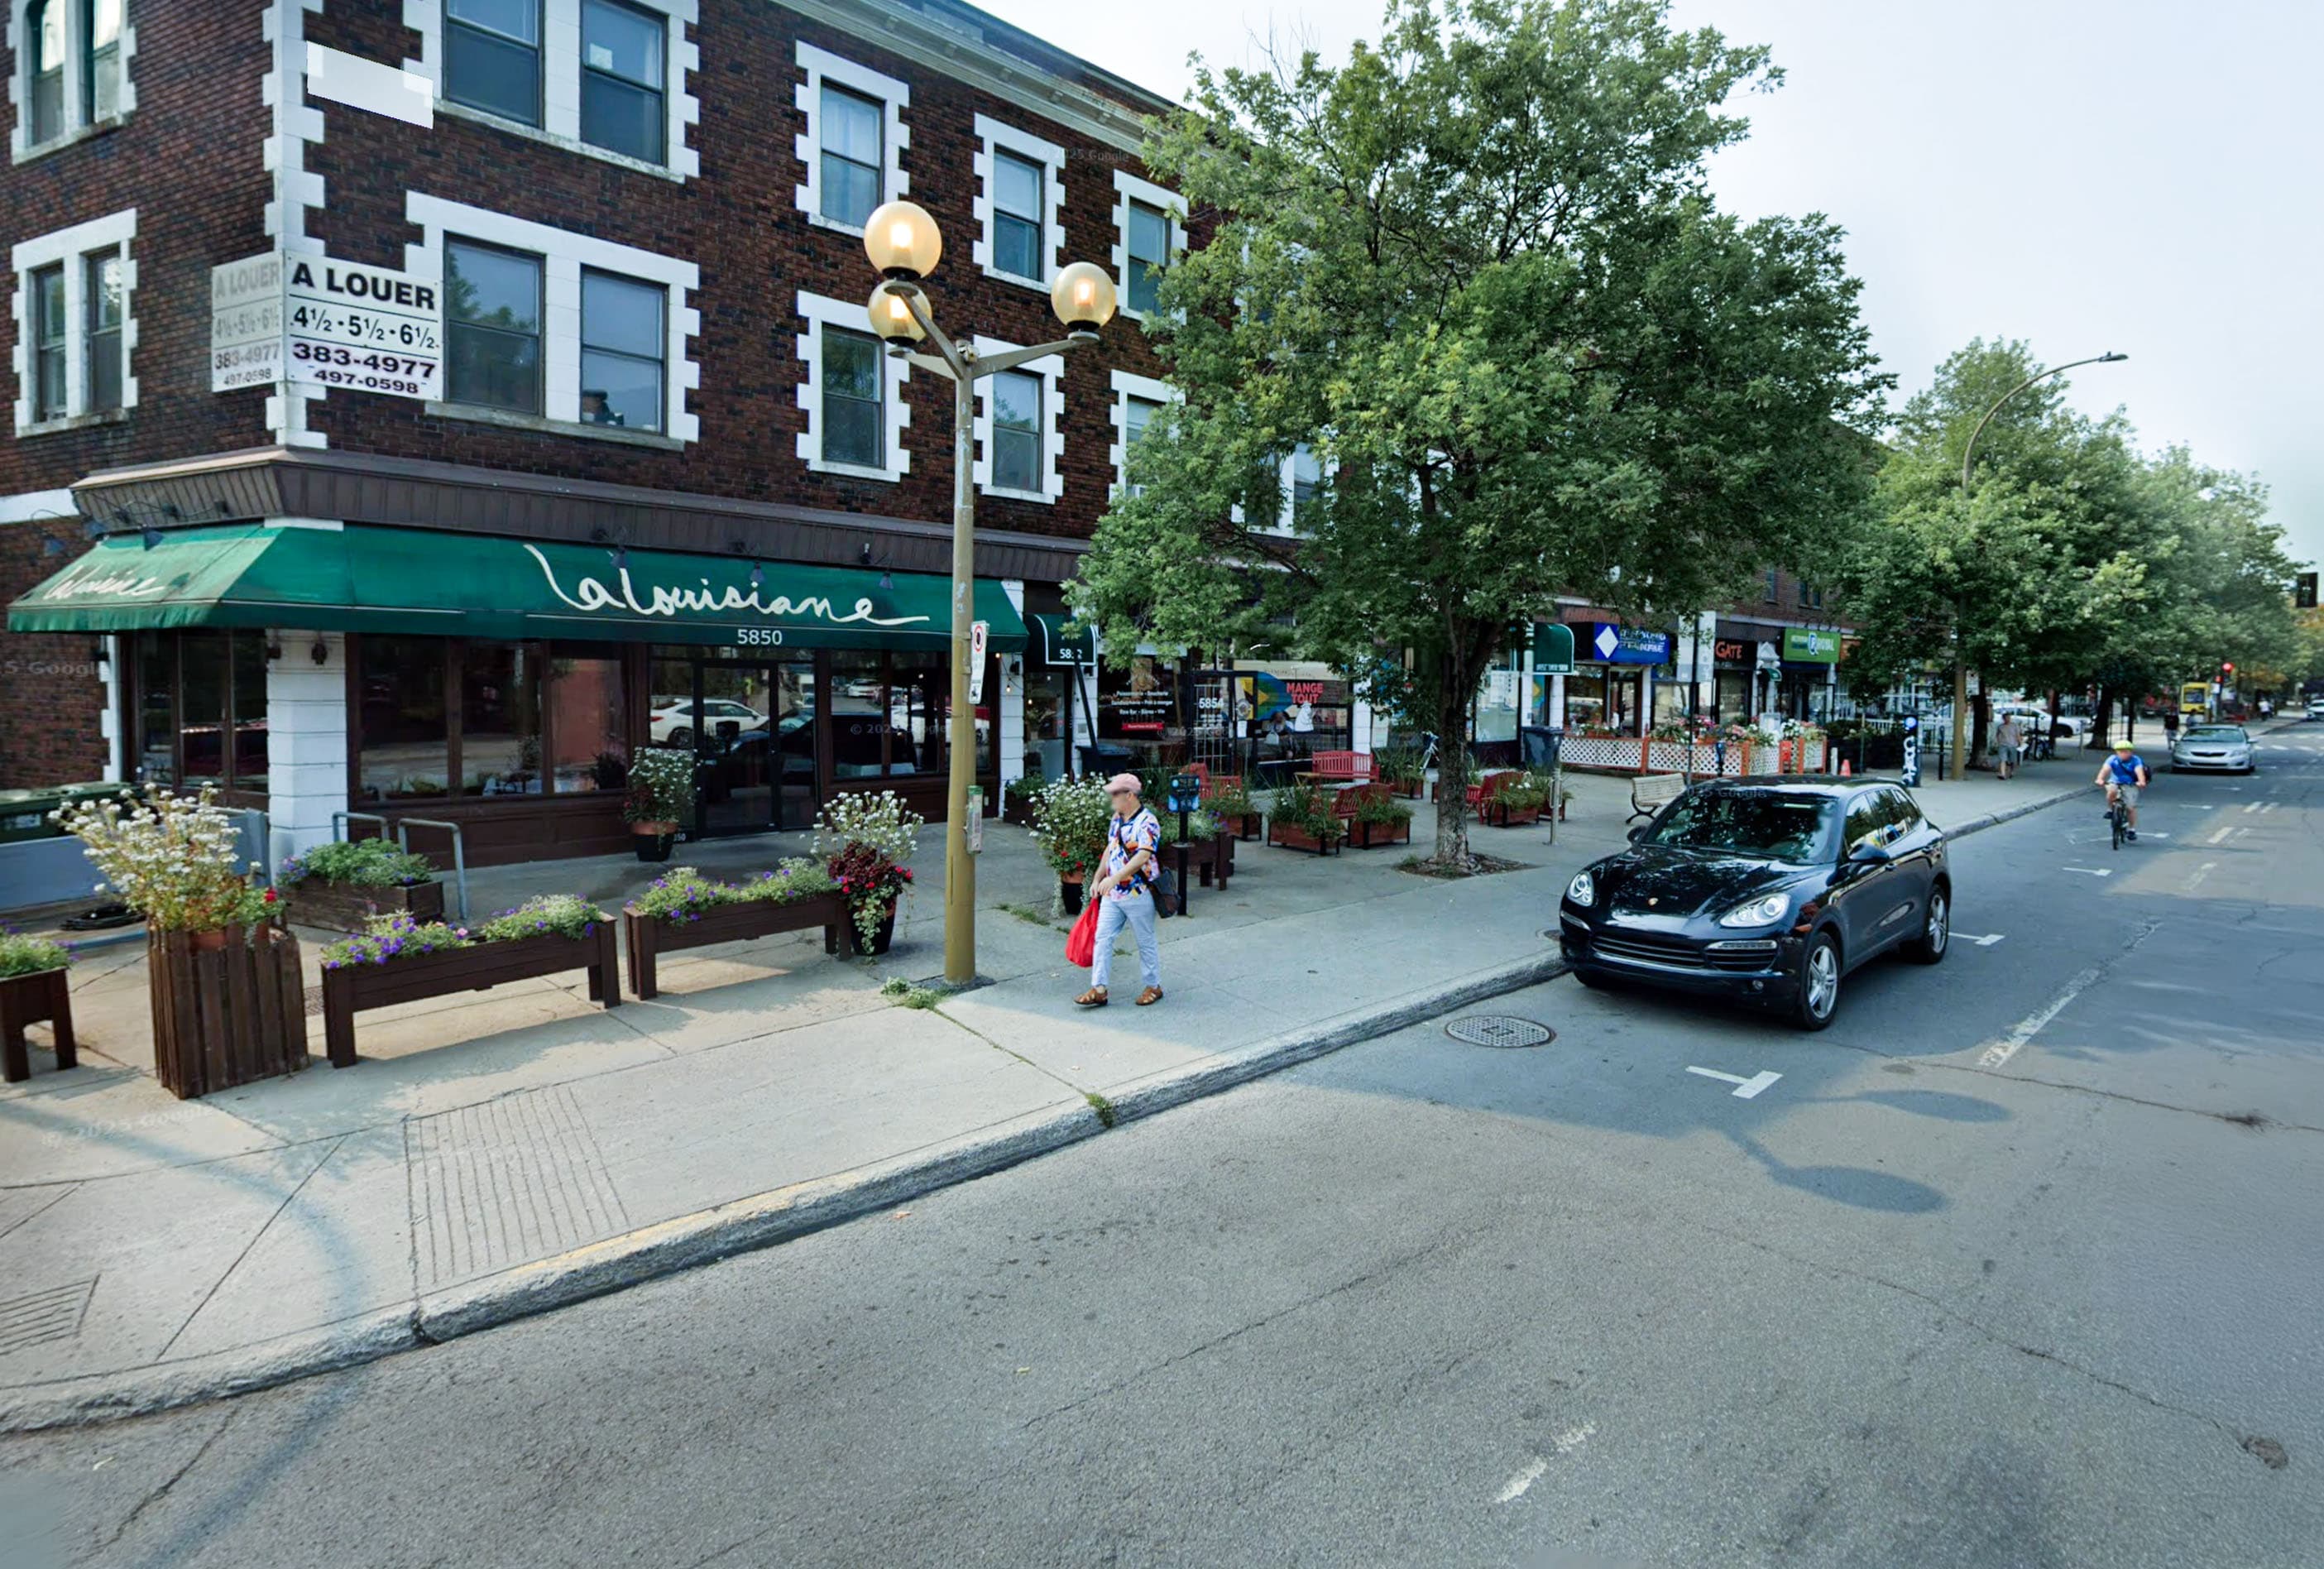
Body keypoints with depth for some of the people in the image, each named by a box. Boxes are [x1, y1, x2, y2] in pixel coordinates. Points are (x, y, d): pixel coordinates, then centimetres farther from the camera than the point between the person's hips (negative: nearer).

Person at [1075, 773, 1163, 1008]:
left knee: (1146, 942, 7)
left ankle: (1153, 986, 22)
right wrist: (1097, 879, 18)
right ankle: (1098, 989, 7)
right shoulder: (1116, 819, 10)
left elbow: (1143, 857, -27)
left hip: (1138, 894, -8)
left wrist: (1115, 878, -34)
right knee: (1103, 938, 4)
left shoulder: (1146, 822, -17)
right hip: (1111, 894, 8)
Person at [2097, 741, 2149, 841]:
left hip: (2130, 785, -1)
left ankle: (2133, 830, 7)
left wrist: (2142, 782, -50)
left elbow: (2139, 771, -31)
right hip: (2115, 783, 1)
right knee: (2112, 790, -35)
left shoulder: (2135, 760, -14)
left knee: (2131, 807, -6)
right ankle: (2110, 810, -10)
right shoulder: (2113, 759, -12)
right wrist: (2100, 779, -48)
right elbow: (2105, 769, -27)